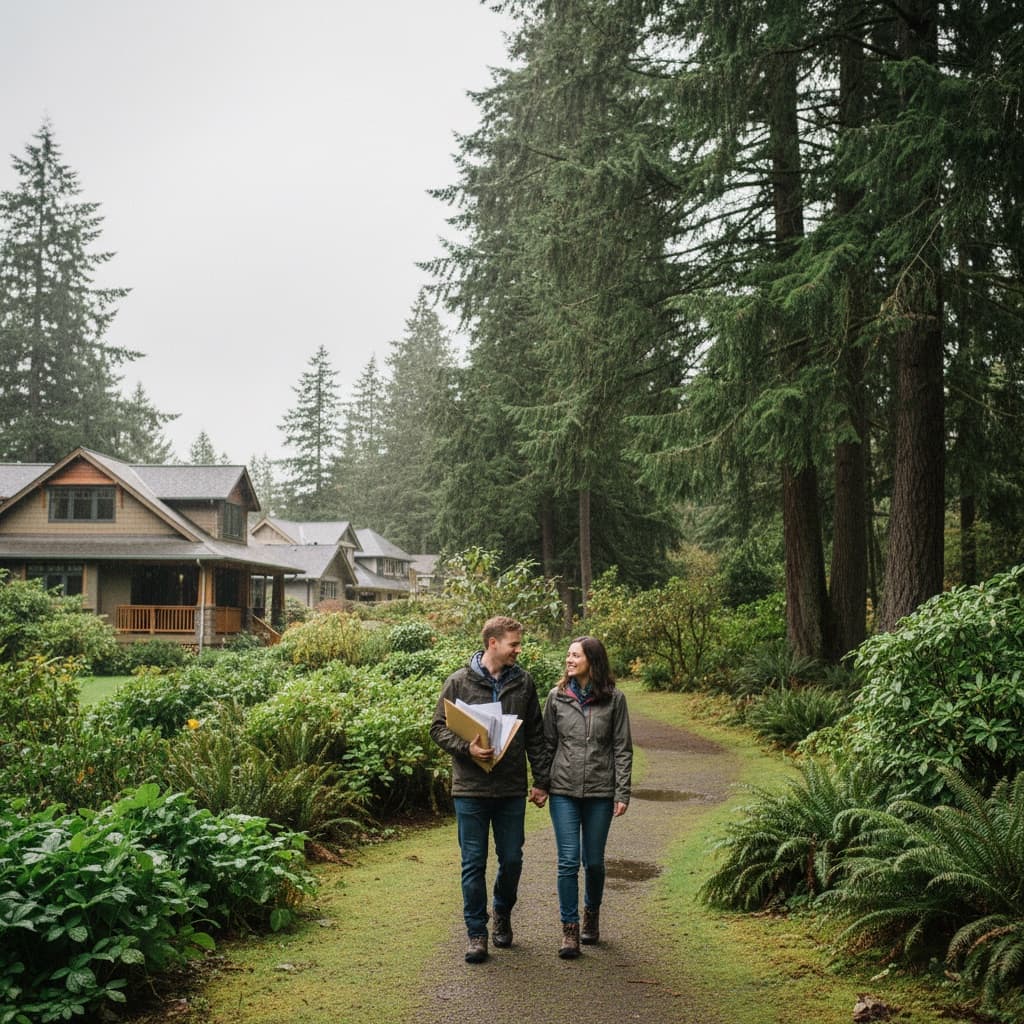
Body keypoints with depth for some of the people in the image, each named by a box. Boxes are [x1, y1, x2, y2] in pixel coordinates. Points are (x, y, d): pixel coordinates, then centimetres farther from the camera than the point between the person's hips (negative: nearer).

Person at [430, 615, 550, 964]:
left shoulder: (523, 682, 5)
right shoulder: (459, 682, -4)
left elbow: (536, 736, 9)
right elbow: (438, 728, -1)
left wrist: (541, 781, 6)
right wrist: (466, 747, -19)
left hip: (512, 790, 3)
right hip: (471, 789, -2)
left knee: (512, 860, 10)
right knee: (474, 864, 4)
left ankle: (502, 913, 36)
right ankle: (476, 933, 16)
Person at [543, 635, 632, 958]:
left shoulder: (614, 699, -1)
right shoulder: (557, 697, 3)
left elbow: (622, 749, 0)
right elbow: (547, 743, 9)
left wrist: (622, 793, -4)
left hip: (600, 792, 0)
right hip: (564, 791, 1)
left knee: (594, 861, 10)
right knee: (568, 861, -3)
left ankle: (592, 914, 34)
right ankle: (570, 929, 6)